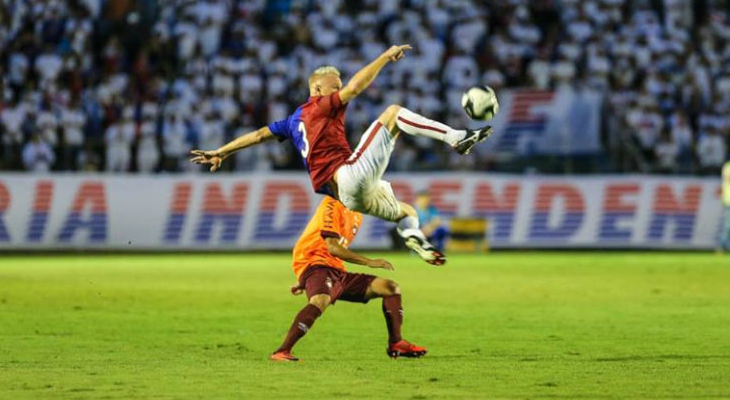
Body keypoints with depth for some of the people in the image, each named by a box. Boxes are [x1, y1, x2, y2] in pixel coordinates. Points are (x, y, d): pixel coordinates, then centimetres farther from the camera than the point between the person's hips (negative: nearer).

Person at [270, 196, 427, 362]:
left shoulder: (356, 215, 19)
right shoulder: (333, 204, -9)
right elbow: (332, 247, -18)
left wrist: (304, 282, 25)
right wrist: (369, 262, -21)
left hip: (337, 271, 9)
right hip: (315, 264, -9)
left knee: (391, 288, 9)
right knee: (321, 300, -40)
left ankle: (396, 344, 12)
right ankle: (282, 352, -45)